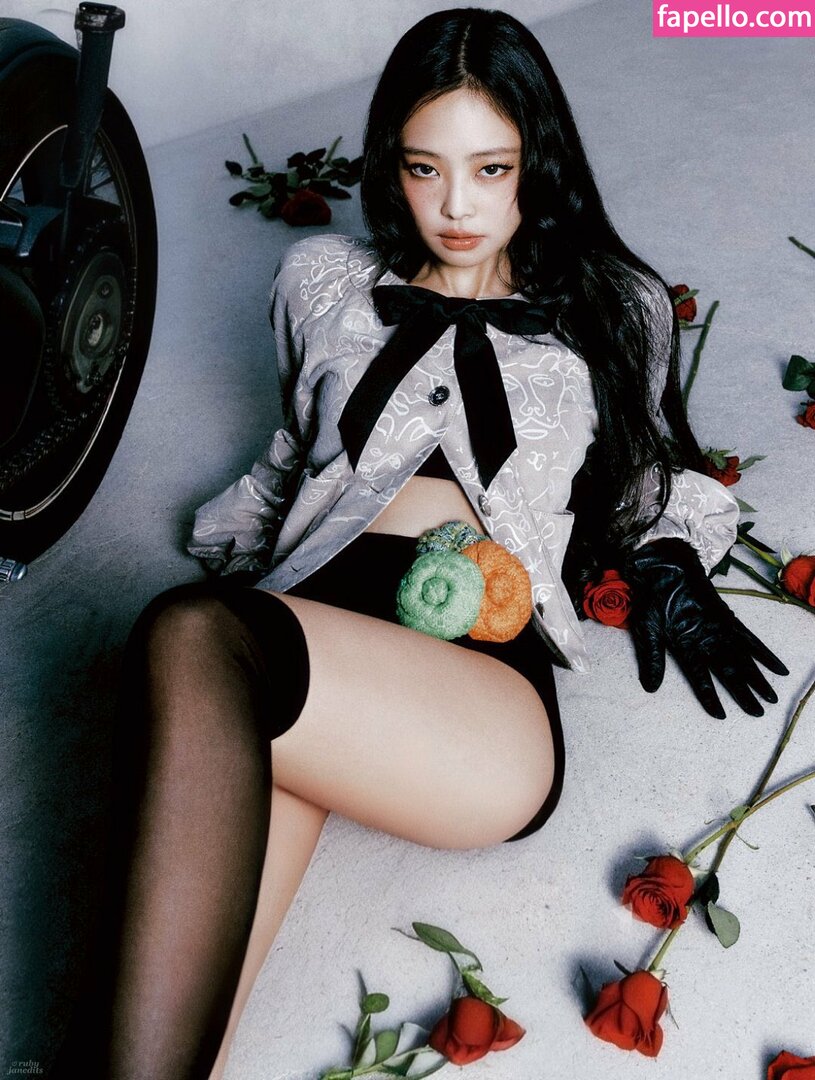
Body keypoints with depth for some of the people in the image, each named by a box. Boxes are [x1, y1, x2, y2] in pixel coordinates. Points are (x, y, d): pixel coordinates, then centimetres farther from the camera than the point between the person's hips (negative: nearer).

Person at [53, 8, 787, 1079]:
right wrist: (244, 573, 21)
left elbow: (656, 475, 32)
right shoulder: (325, 280, 27)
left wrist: (665, 567, 12)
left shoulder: (616, 306, 23)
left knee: (193, 642, -35)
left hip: (490, 691, -2)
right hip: (302, 625, 3)